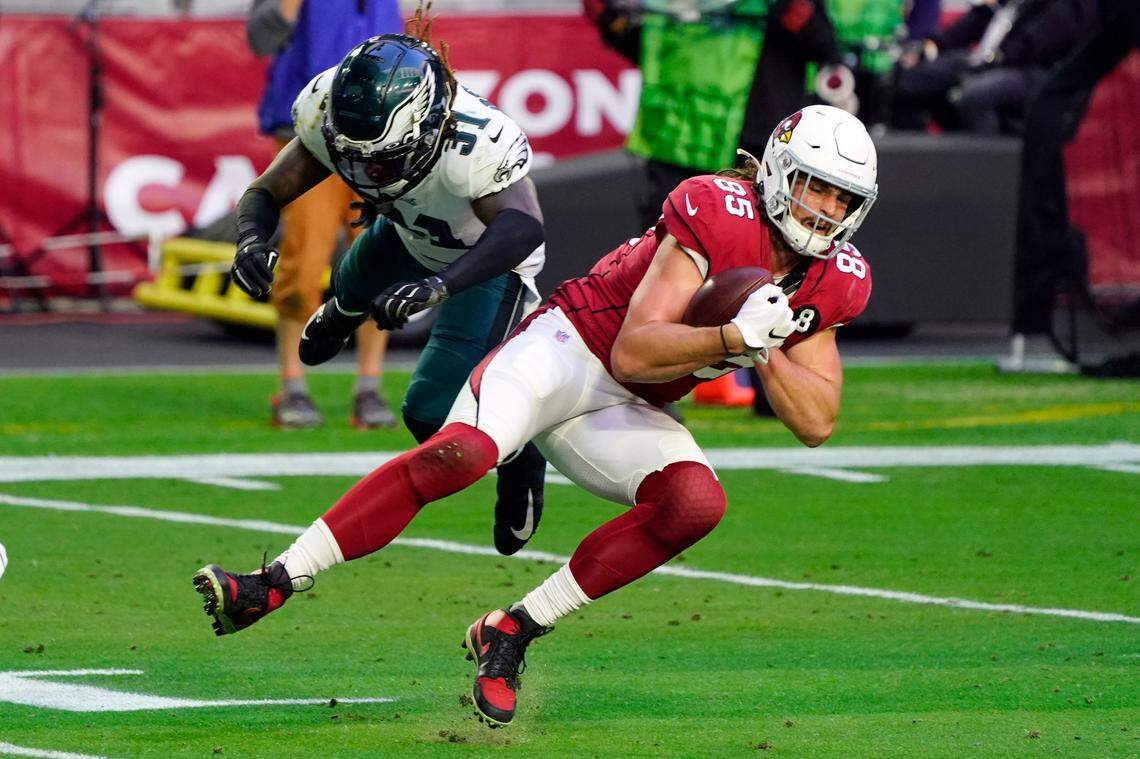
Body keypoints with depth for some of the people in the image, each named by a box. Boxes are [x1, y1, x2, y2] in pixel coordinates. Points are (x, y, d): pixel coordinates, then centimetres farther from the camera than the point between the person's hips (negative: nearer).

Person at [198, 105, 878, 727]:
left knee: (697, 503, -24)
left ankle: (512, 633, -14)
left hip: (624, 413, 6)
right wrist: (738, 336, -31)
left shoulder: (829, 282, 2)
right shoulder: (718, 215, -18)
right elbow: (633, 351, -23)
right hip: (567, 349, -6)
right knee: (459, 453, -32)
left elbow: (817, 422, 2)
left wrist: (763, 354, -12)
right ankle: (272, 585, -27)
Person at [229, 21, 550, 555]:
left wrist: (440, 286, -76)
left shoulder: (473, 144, -49)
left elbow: (523, 226, -63)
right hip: (409, 228, 6)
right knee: (355, 288, 35)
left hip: (489, 259, -6)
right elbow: (267, 192, -25)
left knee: (433, 414, -13)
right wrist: (252, 240, -49)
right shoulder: (329, 115, -32)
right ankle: (344, 311, 76)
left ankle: (520, 462, 20)